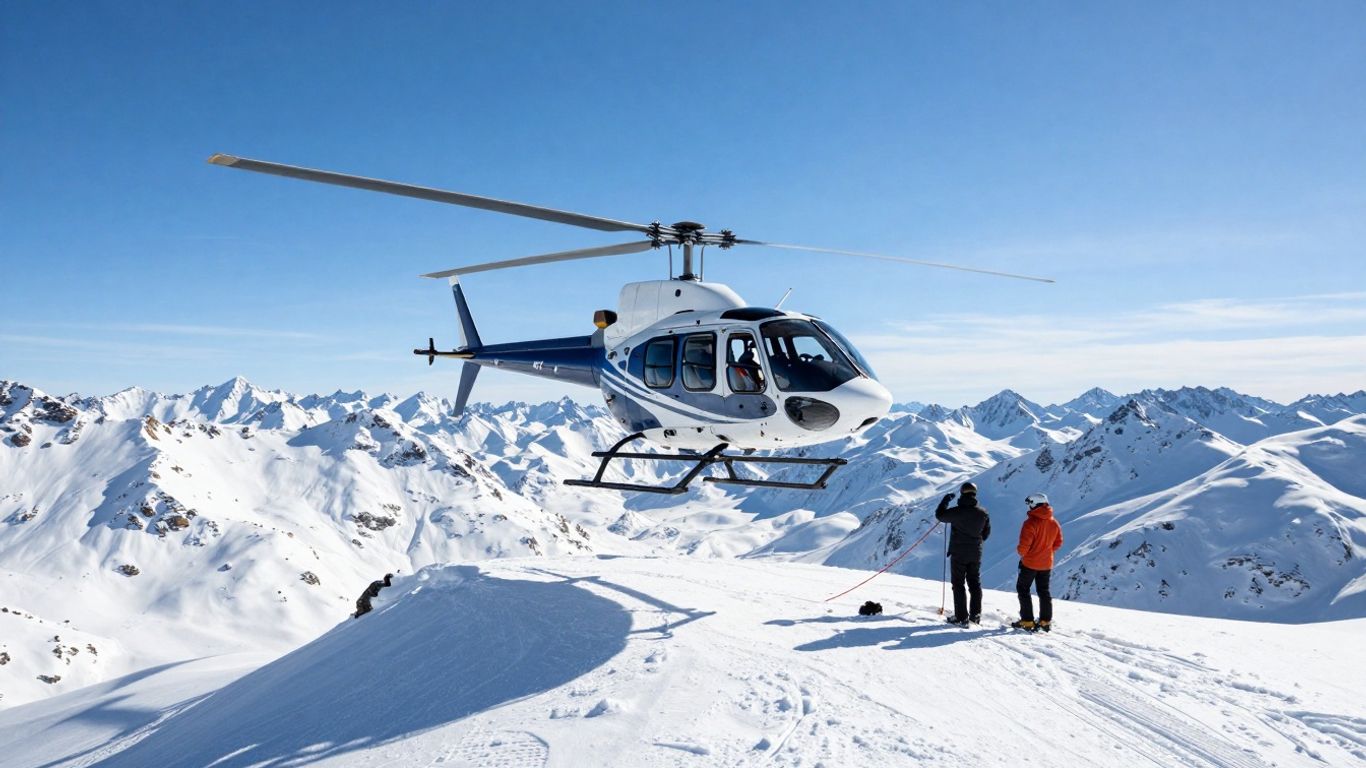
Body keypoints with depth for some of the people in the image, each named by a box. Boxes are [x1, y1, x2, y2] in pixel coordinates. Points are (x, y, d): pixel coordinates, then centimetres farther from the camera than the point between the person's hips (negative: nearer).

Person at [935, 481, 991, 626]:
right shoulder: (983, 513, -2)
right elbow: (986, 532, 10)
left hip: (958, 553, -4)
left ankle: (961, 617, 0)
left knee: (958, 584, 2)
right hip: (976, 554, 5)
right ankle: (975, 616, 18)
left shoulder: (957, 511, -18)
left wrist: (946, 499, 8)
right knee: (975, 584, 14)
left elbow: (939, 515, -4)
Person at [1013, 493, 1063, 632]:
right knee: (1044, 591, 18)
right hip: (1047, 563, 6)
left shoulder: (1031, 522, -22)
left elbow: (1024, 545, -22)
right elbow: (1058, 543, 10)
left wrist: (1021, 552, -1)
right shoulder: (1054, 523, 0)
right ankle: (1046, 622, 21)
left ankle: (1027, 622, 3)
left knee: (1023, 589, 6)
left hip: (1030, 563, -6)